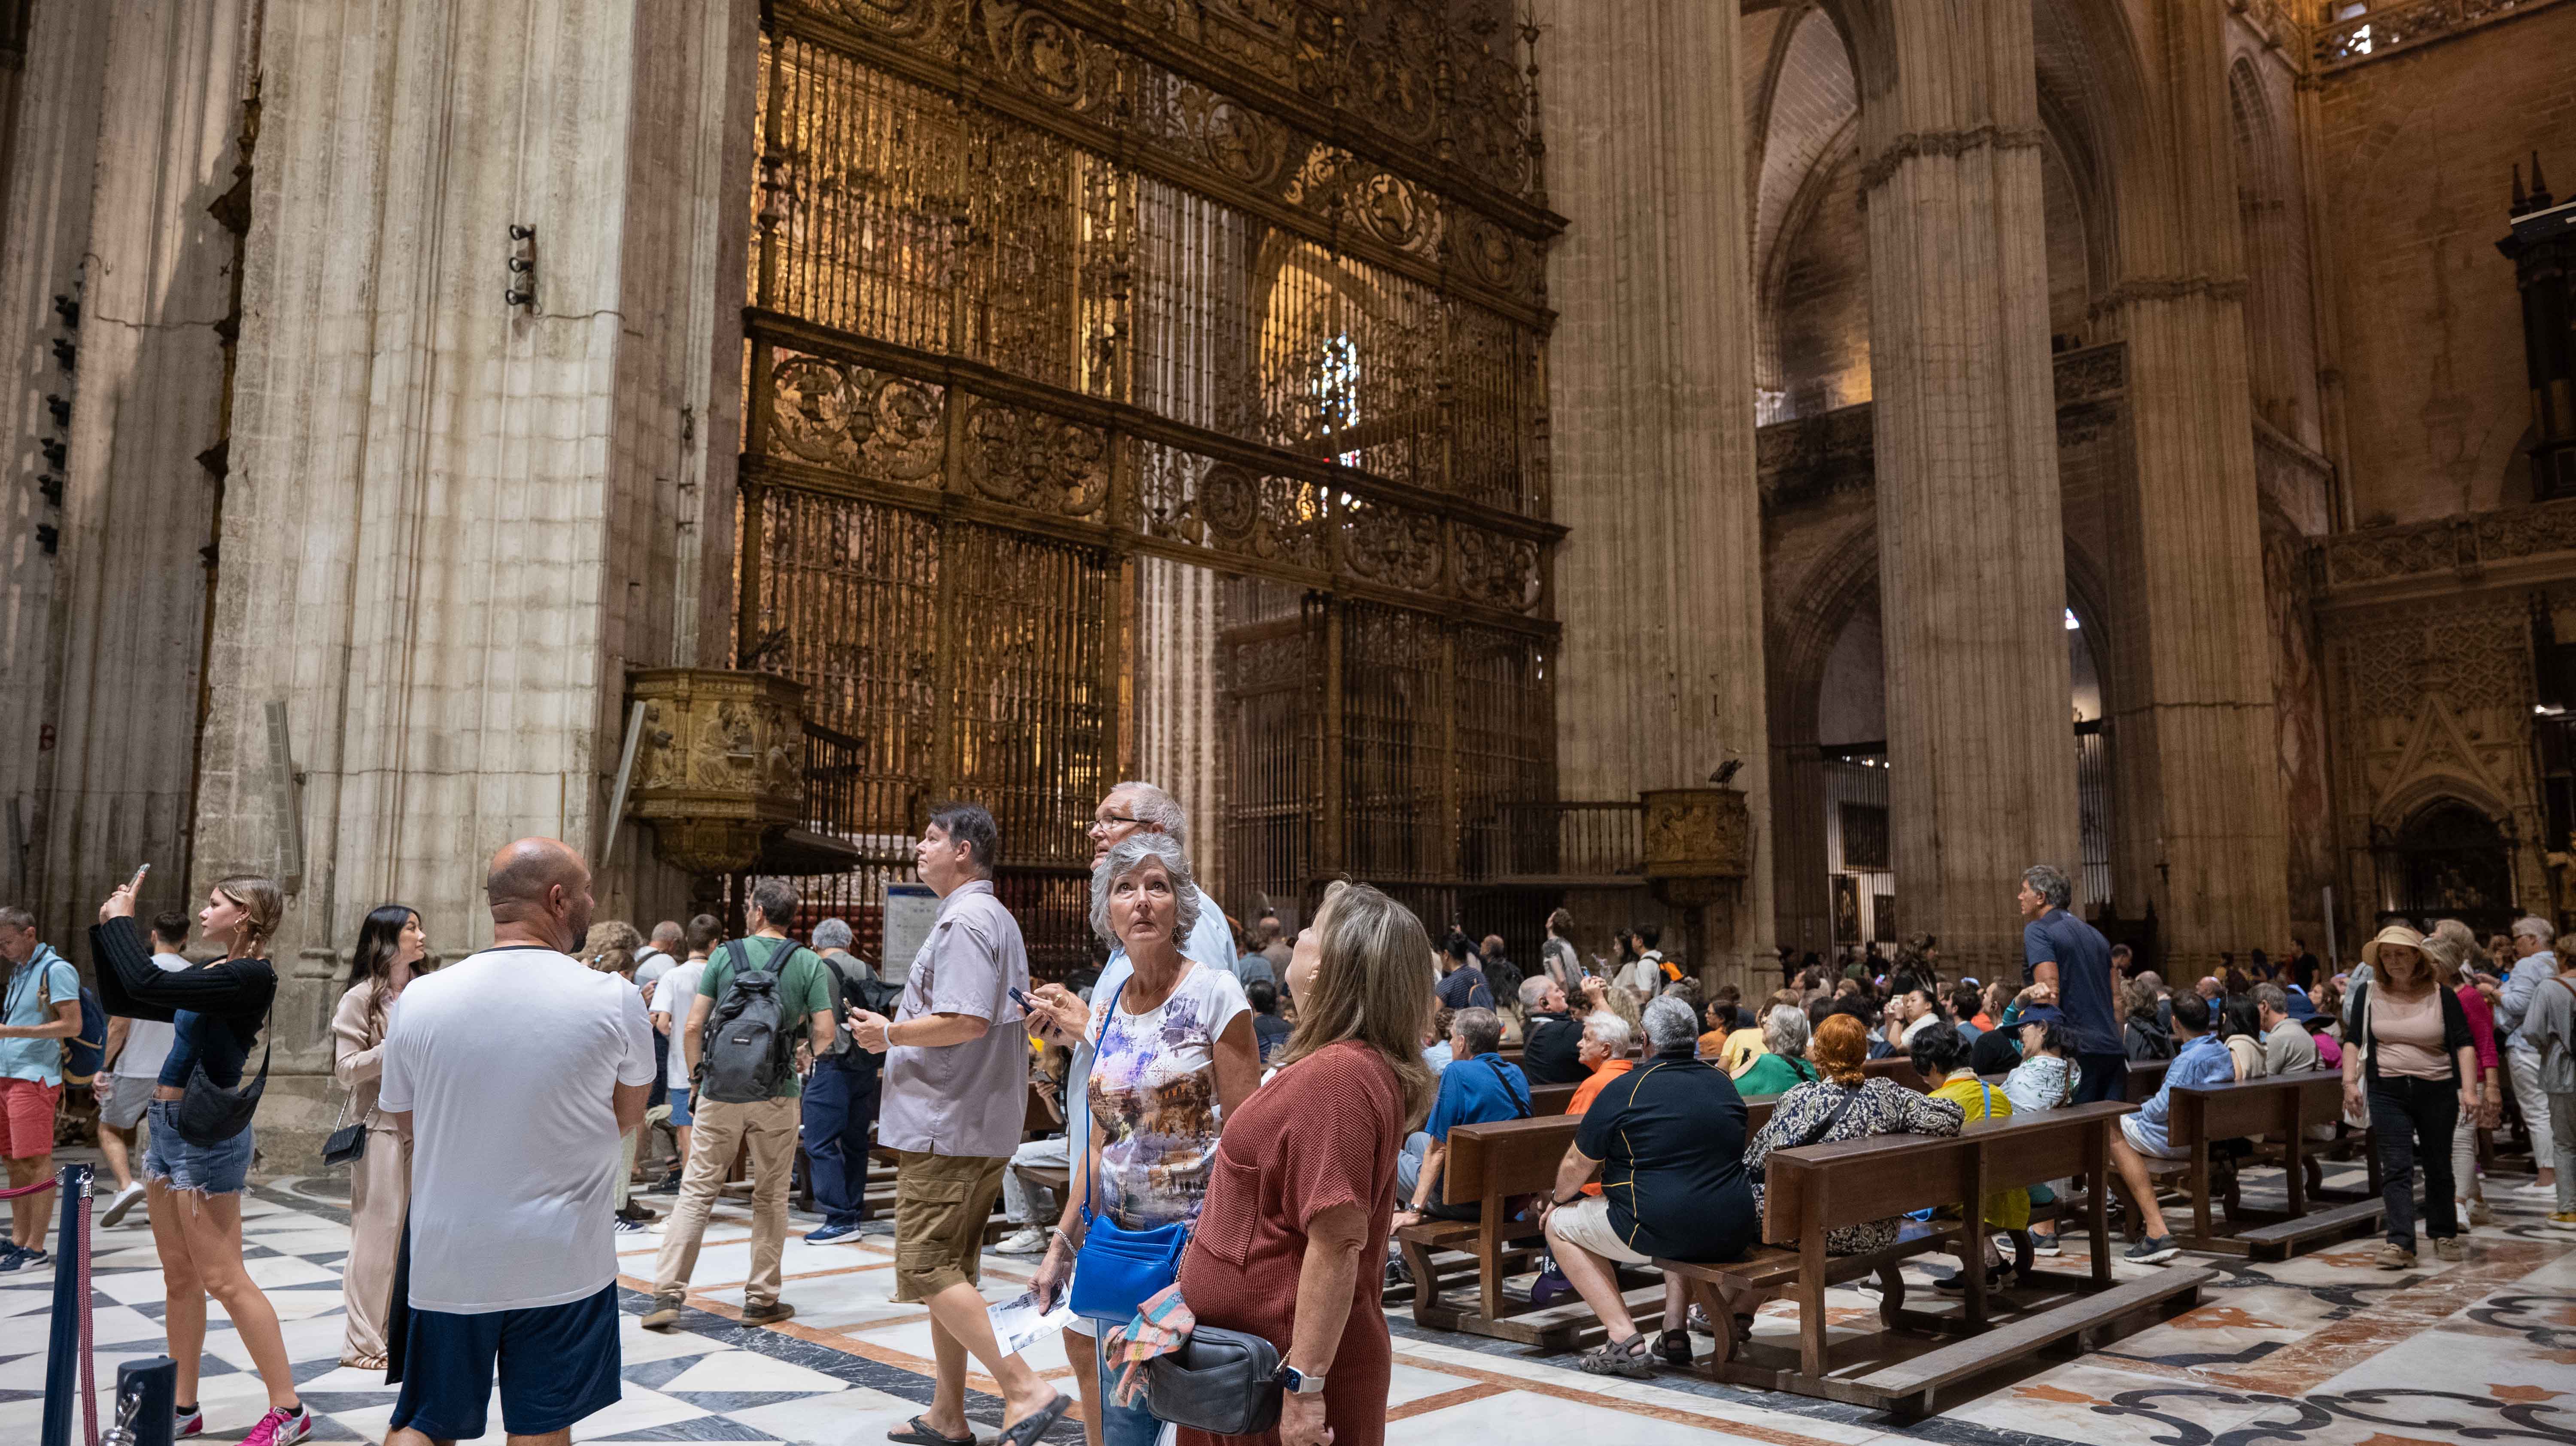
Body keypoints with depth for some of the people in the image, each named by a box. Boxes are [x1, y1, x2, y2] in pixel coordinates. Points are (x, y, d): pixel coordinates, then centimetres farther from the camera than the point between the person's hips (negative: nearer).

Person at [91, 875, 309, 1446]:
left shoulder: (252, 976, -17)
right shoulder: (211, 973, 12)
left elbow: (148, 984, -25)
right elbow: (122, 1001, 18)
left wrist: (122, 920, -11)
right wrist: (107, 927, 10)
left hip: (206, 1132, -9)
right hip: (166, 1125, 9)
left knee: (223, 1278, -6)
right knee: (179, 1277, 14)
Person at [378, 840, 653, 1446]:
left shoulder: (419, 999, -5)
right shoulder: (615, 999, -11)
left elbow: (405, 1119, 11)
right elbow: (628, 1117, 4)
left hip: (446, 1261, 2)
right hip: (563, 1262, -1)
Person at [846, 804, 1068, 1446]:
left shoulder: (964, 920, -15)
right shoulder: (997, 918, 19)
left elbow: (966, 1021, -26)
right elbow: (1014, 1019, 24)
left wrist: (890, 1034, -12)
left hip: (947, 1126, -11)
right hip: (978, 1124, 11)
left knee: (928, 1270, -8)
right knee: (951, 1271, 15)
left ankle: (1026, 1387, -10)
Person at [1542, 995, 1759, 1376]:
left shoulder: (1624, 1089, -7)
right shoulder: (1723, 1084, 12)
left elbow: (1576, 1167, 2)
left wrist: (1558, 1201, 25)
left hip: (1657, 1231, -7)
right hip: (1732, 1235, 7)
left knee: (1560, 1225, 14)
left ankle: (1624, 1337, 3)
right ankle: (1675, 1331, 28)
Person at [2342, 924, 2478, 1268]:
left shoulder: (2441, 995, -1)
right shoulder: (2368, 994, 3)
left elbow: (2464, 1044, -4)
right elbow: (2353, 1040, 5)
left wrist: (2469, 1090, -15)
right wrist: (2350, 1082, -6)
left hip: (2438, 1091, 0)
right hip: (2388, 1093, 0)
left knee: (2439, 1168, 13)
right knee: (2396, 1169, -7)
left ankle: (2444, 1235, 30)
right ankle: (2400, 1243, -12)